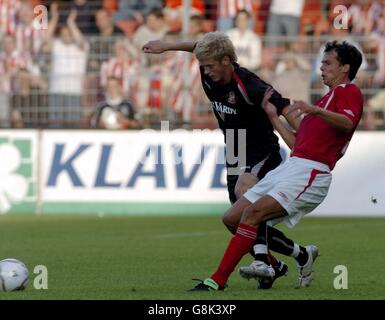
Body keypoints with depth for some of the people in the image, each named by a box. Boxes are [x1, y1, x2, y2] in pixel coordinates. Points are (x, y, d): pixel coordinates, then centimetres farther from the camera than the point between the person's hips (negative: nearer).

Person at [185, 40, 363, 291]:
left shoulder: (348, 92, 1)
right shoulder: (327, 99, 30)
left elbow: (347, 123, -22)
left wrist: (315, 110, -37)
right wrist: (273, 116, 26)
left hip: (310, 173, -10)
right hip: (290, 168, 10)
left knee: (253, 212, -23)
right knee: (233, 216, 3)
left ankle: (219, 280, -23)